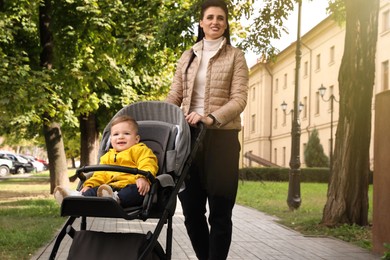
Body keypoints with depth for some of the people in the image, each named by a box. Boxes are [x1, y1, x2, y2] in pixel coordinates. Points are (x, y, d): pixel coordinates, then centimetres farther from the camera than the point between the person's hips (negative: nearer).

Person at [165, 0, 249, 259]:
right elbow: (174, 97, 14)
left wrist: (211, 118, -22)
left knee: (220, 211, -1)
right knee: (191, 209, 6)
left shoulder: (235, 56, 5)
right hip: (189, 136, 3)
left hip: (221, 138, -3)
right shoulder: (187, 57, 15)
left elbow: (239, 99, -6)